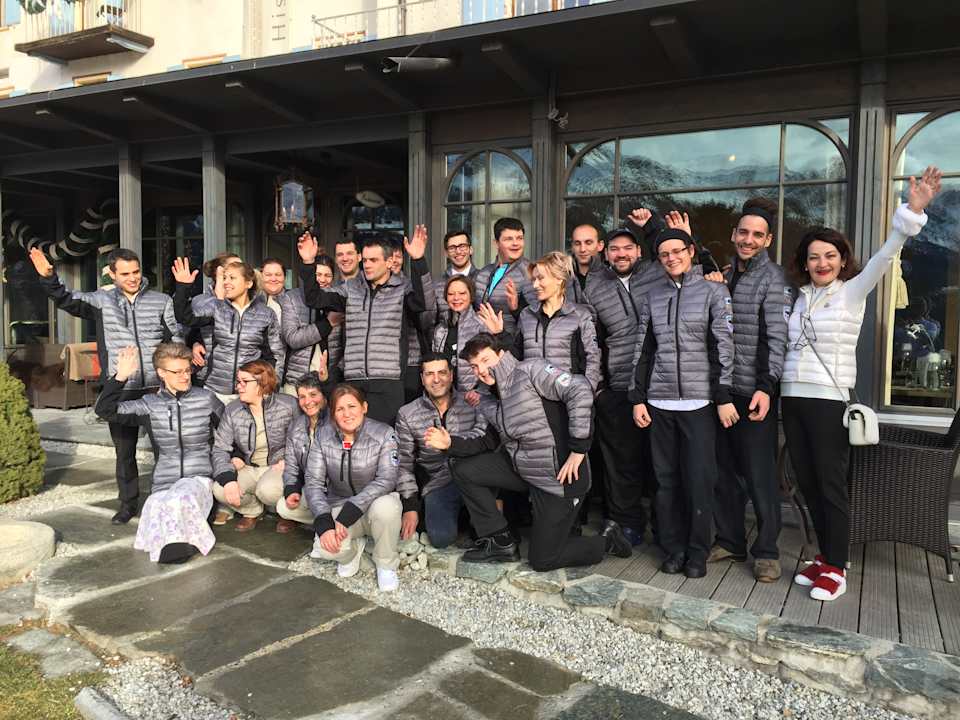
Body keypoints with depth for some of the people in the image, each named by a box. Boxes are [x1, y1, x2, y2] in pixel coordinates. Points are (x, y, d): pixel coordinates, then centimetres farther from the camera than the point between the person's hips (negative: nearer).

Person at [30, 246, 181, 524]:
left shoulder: (162, 301, 2)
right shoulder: (101, 300, 5)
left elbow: (177, 339, 3)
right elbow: (67, 300, -5)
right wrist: (48, 278, -23)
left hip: (157, 388, -1)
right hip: (120, 391, 1)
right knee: (124, 451, 11)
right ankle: (128, 503, 27)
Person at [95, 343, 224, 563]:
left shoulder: (206, 399, 5)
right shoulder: (150, 405, 6)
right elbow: (105, 410, 1)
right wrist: (120, 377, -9)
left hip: (199, 480, -1)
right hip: (164, 485, 2)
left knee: (182, 498, -35)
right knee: (158, 506, -30)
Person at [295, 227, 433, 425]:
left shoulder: (403, 288, 3)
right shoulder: (351, 288, 15)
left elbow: (424, 300, -17)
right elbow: (315, 299, 12)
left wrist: (418, 261, -29)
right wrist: (308, 263, -2)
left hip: (388, 381, -3)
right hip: (352, 381, 4)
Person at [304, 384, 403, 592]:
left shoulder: (384, 434, -14)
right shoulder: (324, 436, -6)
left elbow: (386, 480, -23)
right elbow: (313, 481, -9)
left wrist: (346, 516, -32)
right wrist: (324, 524, -26)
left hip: (376, 502, -1)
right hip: (339, 506, 1)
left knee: (386, 506, -38)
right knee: (327, 547, -30)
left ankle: (386, 565, -7)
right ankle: (354, 548, 9)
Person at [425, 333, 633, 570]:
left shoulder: (530, 370, -16)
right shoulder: (491, 402, 10)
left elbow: (581, 390, -27)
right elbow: (488, 444, 16)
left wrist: (578, 450, -26)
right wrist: (451, 443, 0)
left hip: (560, 478, -8)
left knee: (542, 560, 1)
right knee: (464, 471, 4)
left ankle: (608, 543, 25)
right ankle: (500, 542, 13)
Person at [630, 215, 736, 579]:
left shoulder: (714, 291, 2)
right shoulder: (651, 296, 11)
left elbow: (723, 346, -3)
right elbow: (642, 350, 11)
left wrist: (724, 397, -8)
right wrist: (637, 398, 6)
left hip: (699, 401, -3)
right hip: (659, 402, 3)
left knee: (699, 478, 0)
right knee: (666, 478, 7)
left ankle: (697, 552, 14)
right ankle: (673, 548, 19)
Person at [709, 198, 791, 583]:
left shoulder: (772, 279, -5)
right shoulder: (724, 276, 14)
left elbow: (777, 337, -13)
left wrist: (766, 387, -22)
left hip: (755, 391, -6)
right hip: (721, 389, 6)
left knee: (760, 473, 1)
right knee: (724, 471, 12)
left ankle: (766, 551, 15)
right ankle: (729, 541, 25)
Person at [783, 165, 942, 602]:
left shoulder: (852, 292, 0)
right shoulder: (799, 297, 12)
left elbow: (884, 257, -13)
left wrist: (913, 211, -26)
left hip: (829, 400, -5)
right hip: (792, 398, 5)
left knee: (831, 484, -1)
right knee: (807, 483, 11)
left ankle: (835, 569, 12)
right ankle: (825, 557, 25)